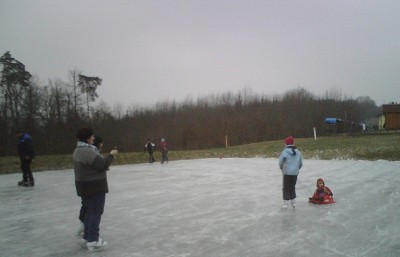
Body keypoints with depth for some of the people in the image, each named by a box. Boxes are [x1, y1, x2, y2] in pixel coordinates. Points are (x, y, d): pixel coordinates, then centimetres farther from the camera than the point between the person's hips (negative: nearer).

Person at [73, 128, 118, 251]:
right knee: (96, 213, -2)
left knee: (89, 212, 18)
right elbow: (102, 165, -21)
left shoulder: (78, 151, 10)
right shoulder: (88, 151, -23)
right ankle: (93, 241, 2)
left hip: (84, 186, 10)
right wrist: (111, 155, -9)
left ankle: (87, 237, 27)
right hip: (95, 186, -10)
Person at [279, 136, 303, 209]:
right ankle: (293, 203, 21)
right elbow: (301, 164, 9)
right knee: (292, 187, 18)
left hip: (287, 173, -4)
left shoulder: (285, 152, -13)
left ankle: (286, 203, 3)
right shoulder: (298, 152, 4)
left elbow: (281, 163, -8)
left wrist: (282, 169, 11)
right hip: (295, 173, 5)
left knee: (286, 188, 6)